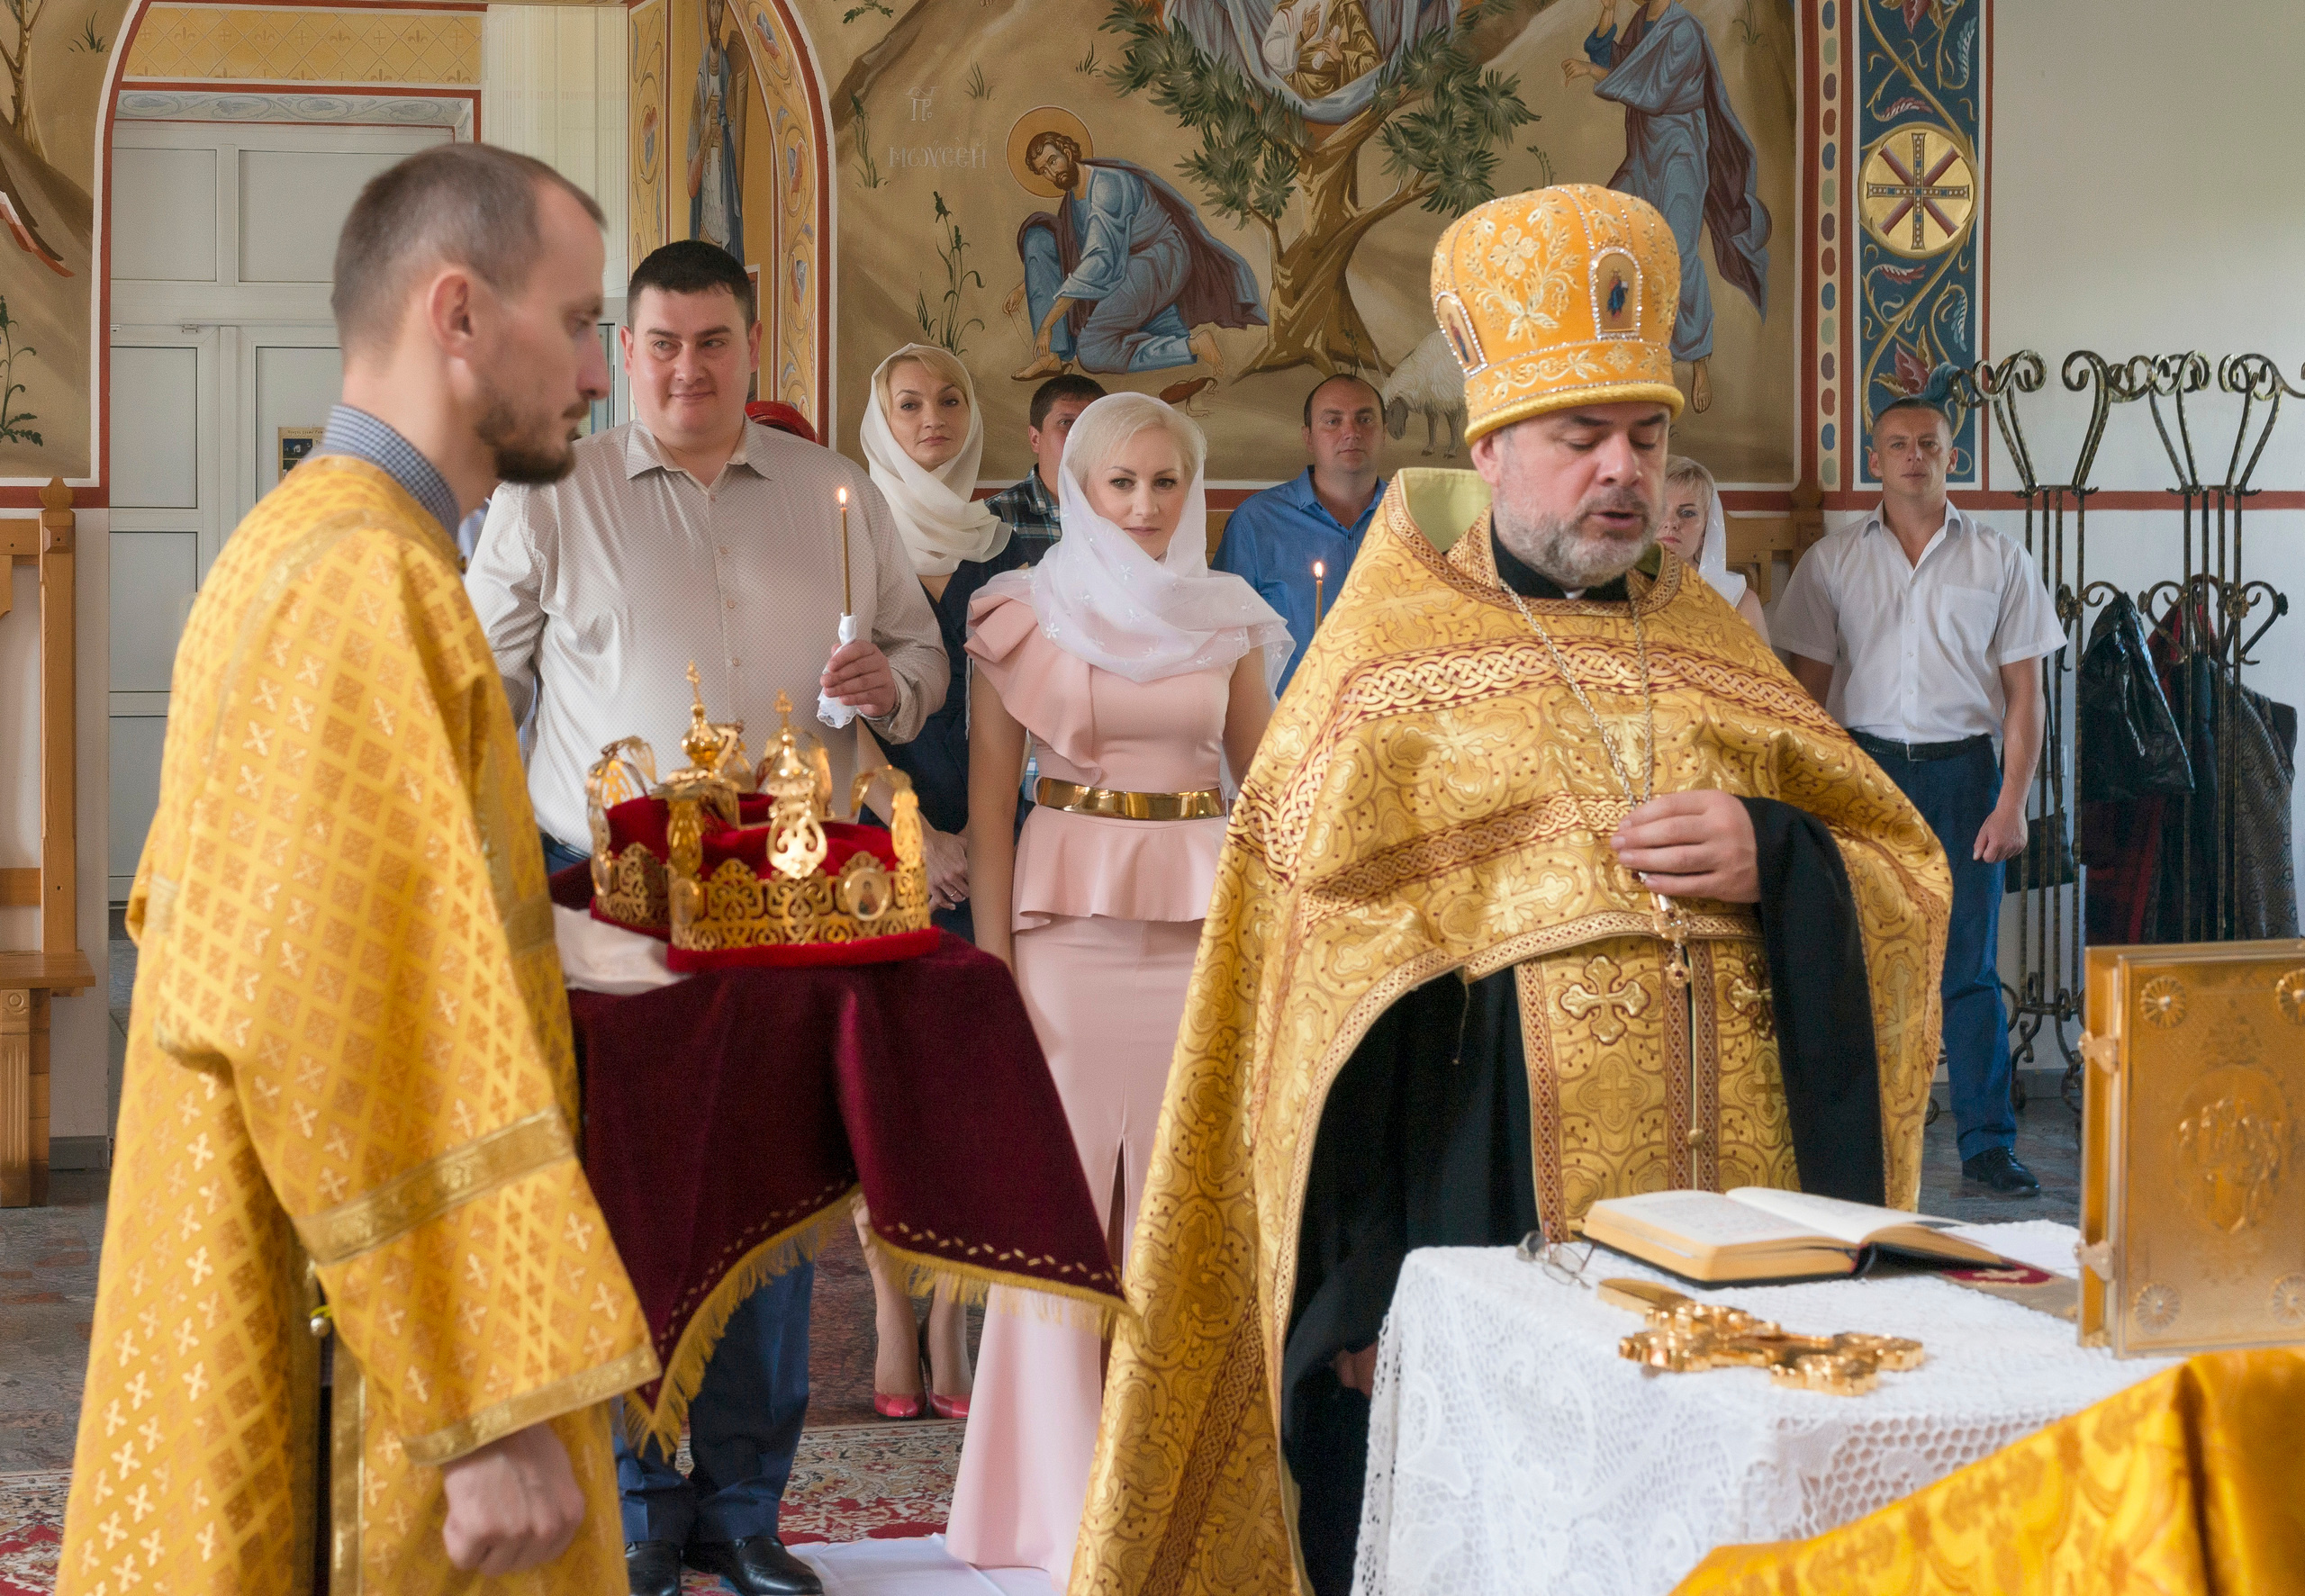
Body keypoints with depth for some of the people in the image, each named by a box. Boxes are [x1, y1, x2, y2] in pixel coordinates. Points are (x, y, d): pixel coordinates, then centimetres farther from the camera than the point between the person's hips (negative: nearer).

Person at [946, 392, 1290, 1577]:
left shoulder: (1229, 621, 11)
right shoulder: (1024, 613, 3)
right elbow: (988, 798, 0)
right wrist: (992, 960, -6)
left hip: (1202, 922, 2)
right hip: (1069, 917, -2)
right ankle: (1064, 1496, 6)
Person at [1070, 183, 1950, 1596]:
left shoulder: (1714, 652, 14)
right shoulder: (1387, 665, 1)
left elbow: (1906, 880, 12)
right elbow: (1310, 972, -5)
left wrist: (1772, 860, -11)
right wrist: (1360, 1298, -11)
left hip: (1735, 1237, 4)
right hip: (1485, 1230, -4)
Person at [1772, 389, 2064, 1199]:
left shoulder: (1998, 561, 7)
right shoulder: (1832, 562, 8)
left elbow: (2023, 691, 5)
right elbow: (1808, 687, 8)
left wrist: (2011, 802, -4)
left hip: (1962, 768, 0)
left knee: (1970, 964, -1)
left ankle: (1987, 1141, 5)